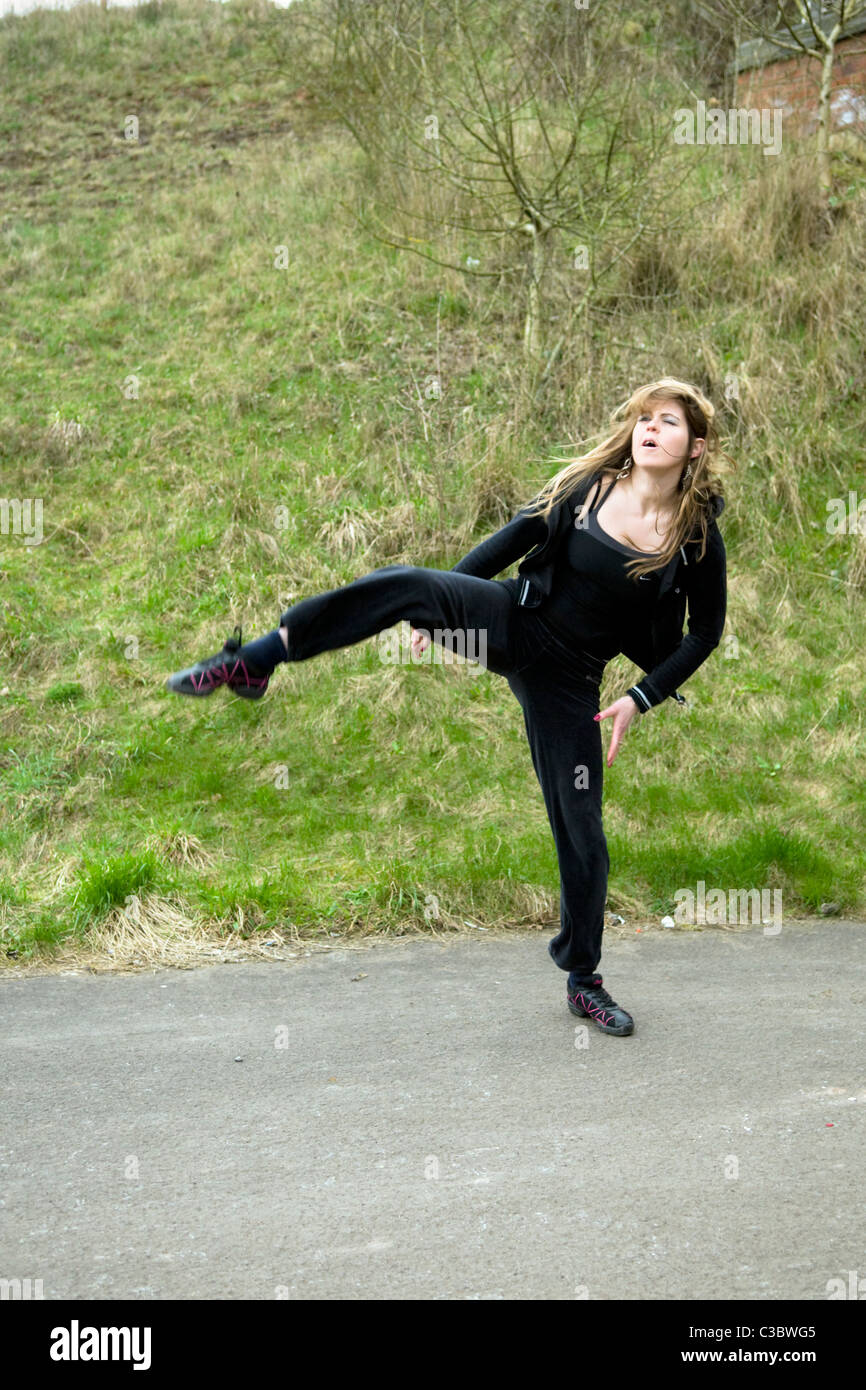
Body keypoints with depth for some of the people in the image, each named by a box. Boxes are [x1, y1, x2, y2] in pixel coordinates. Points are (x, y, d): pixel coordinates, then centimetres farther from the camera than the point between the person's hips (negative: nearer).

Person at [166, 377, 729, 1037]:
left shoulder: (698, 534, -6)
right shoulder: (586, 486, -3)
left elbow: (705, 634, 4)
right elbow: (514, 540, 8)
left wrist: (641, 699, -6)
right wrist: (441, 610, 8)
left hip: (568, 677, 0)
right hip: (510, 622, 0)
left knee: (581, 829, 2)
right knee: (405, 583, -28)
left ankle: (584, 979, 24)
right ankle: (250, 664, -22)